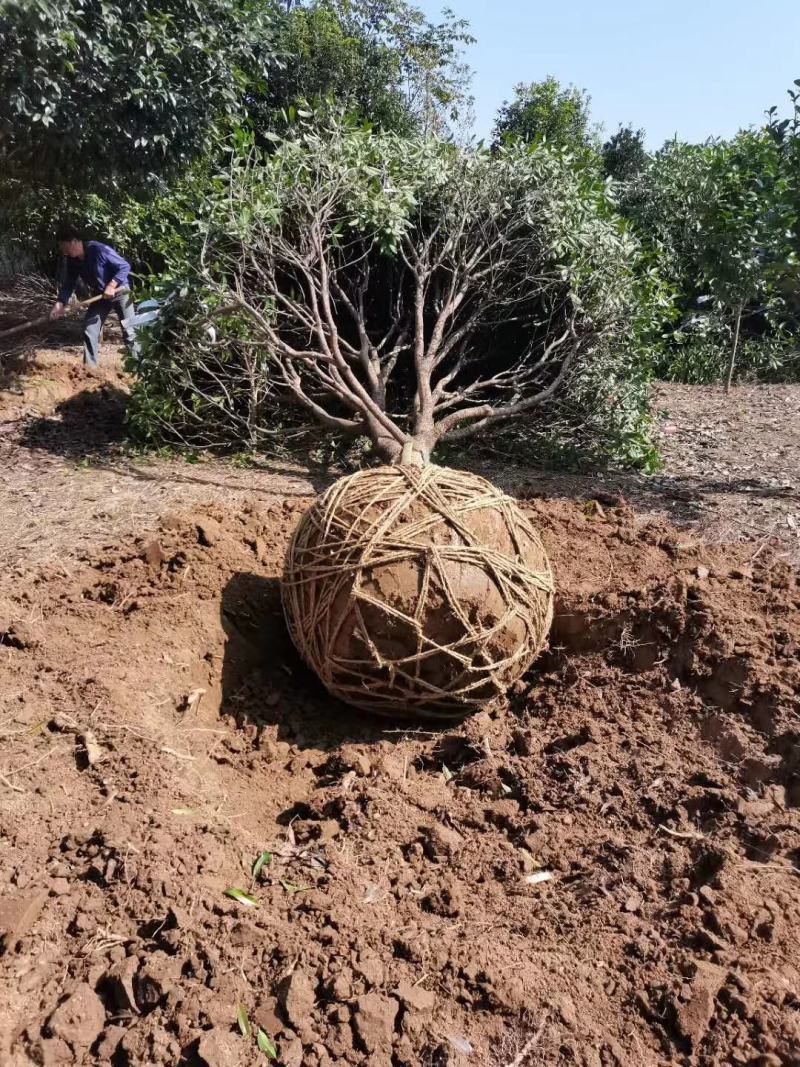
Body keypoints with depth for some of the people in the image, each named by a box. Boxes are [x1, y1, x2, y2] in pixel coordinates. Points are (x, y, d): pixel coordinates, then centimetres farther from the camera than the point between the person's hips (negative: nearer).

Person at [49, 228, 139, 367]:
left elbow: (125, 266, -22)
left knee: (128, 330, -4)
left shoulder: (98, 249, -26)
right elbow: (69, 283, 2)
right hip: (99, 295, 7)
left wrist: (111, 285, -29)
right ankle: (89, 366, 9)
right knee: (89, 330, 1)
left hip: (119, 291, -7)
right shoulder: (73, 260, -5)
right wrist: (60, 303, -11)